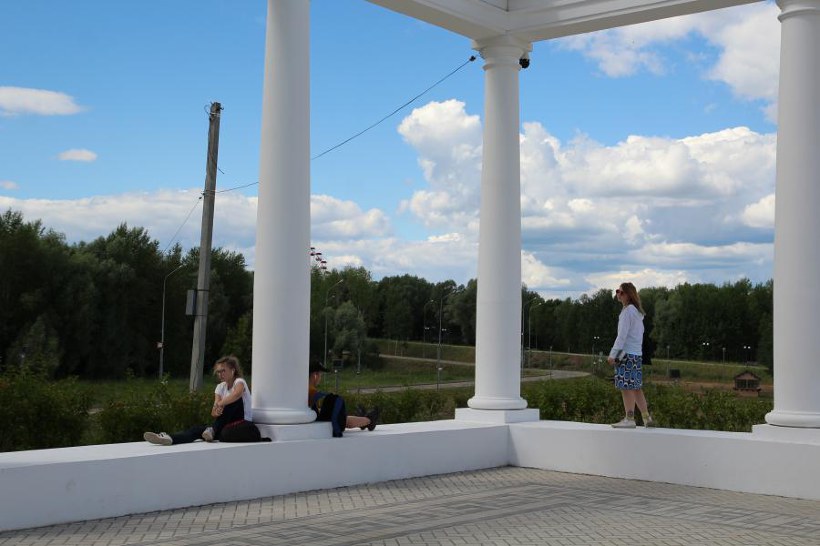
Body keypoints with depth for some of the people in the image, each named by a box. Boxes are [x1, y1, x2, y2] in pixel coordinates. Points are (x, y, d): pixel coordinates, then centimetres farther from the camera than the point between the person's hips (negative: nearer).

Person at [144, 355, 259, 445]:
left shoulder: (239, 382, -7)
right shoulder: (220, 387, 11)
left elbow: (237, 394, -35)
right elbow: (213, 413, -4)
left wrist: (220, 404, -44)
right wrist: (216, 411, -28)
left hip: (242, 425, -5)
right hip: (224, 426, 5)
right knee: (198, 429, -20)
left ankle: (213, 430, -25)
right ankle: (169, 438, -42)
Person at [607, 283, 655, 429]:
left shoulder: (628, 311, -11)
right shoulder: (638, 311, 17)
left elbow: (622, 335, -15)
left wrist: (613, 354, -15)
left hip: (626, 353, -9)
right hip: (637, 354, 9)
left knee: (626, 387, -7)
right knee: (636, 388, 12)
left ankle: (629, 419, -6)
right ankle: (647, 418, 14)